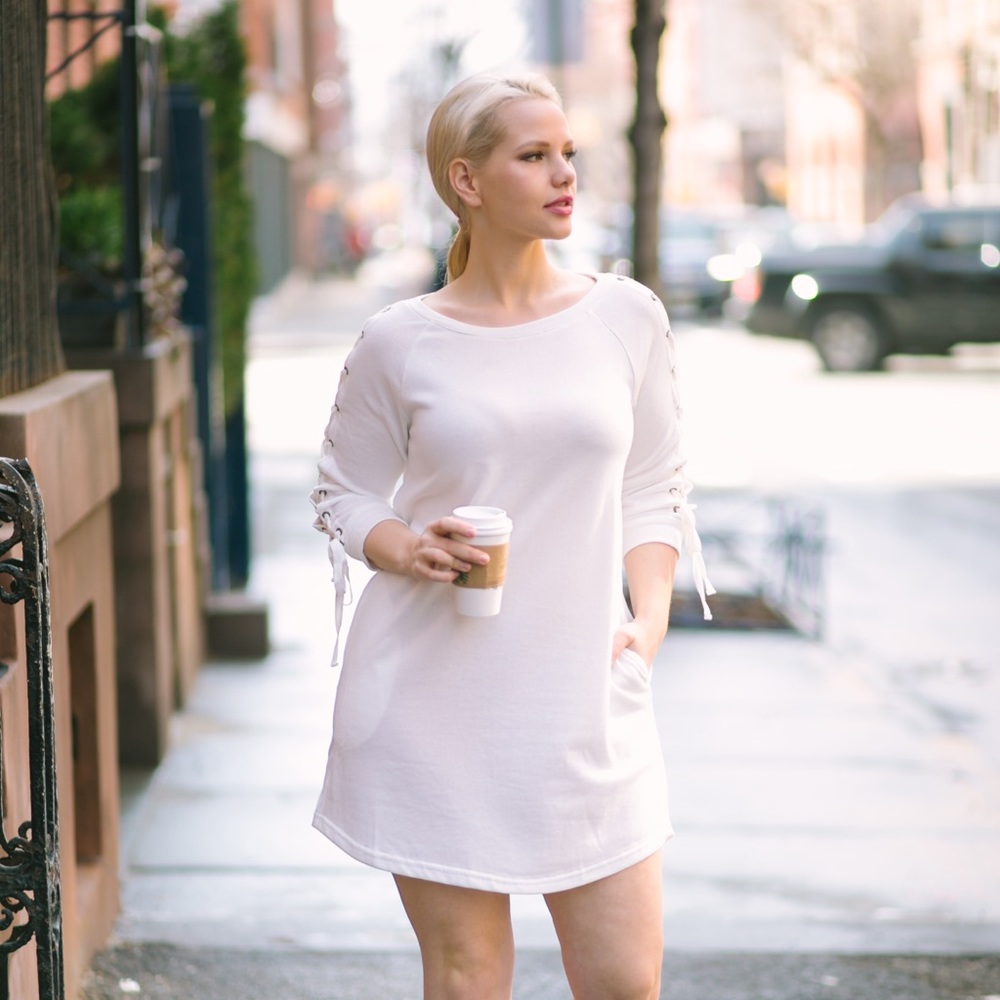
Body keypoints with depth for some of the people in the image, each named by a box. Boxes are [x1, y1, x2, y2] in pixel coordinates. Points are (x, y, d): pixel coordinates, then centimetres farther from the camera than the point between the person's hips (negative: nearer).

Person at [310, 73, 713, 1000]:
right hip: (429, 701, -1)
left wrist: (649, 618, -3)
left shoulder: (627, 317, 5)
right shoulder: (398, 342, -1)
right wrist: (405, 548, -11)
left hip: (583, 697, 2)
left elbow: (654, 489, 12)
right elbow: (344, 494, 9)